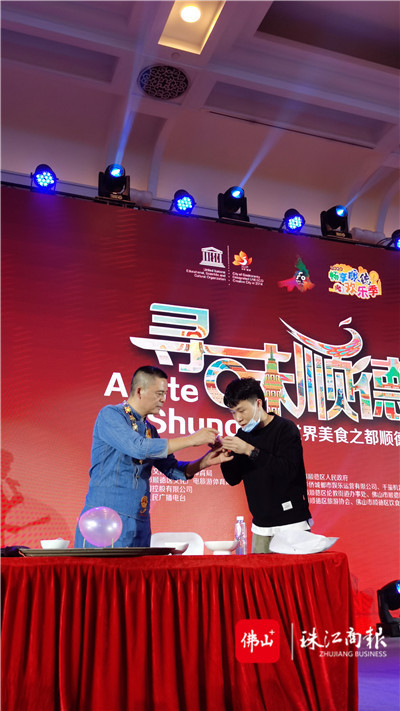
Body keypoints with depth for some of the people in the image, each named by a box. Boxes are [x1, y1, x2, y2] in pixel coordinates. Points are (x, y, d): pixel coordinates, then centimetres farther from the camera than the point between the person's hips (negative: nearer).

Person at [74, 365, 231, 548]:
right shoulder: (110, 415, -7)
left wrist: (205, 461, -2)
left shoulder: (150, 430, 14)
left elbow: (172, 469, 16)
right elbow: (139, 448, -21)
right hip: (105, 519, -6)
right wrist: (191, 439, -16)